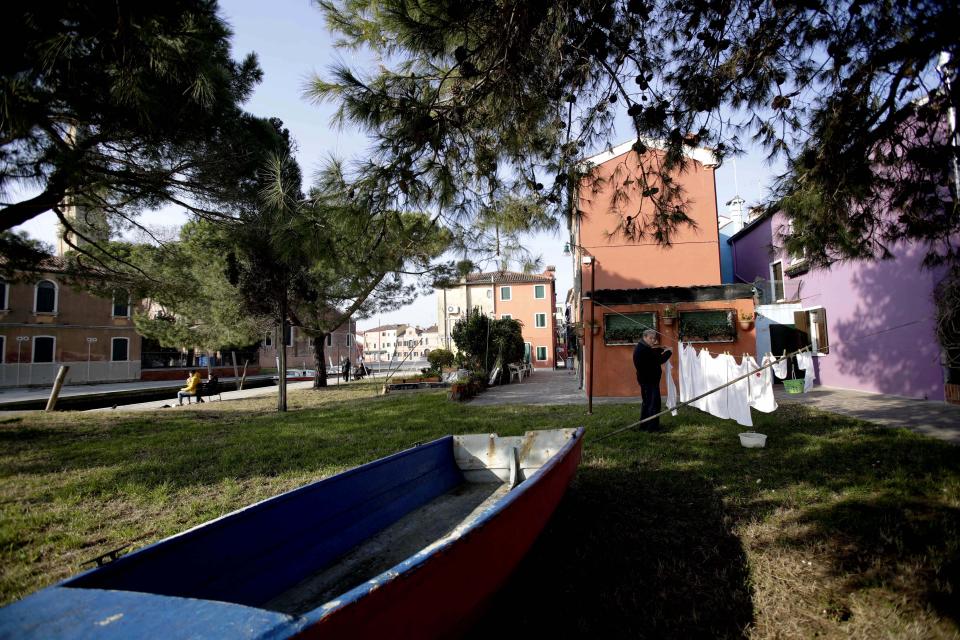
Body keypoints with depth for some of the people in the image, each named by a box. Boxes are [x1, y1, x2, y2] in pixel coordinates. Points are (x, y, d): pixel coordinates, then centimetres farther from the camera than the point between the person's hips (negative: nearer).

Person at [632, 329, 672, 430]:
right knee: (654, 403, -6)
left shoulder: (642, 348, 11)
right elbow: (658, 360, -22)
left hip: (645, 379, 11)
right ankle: (653, 426, -3)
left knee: (647, 401, 19)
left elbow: (654, 353, 17)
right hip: (650, 380, -11)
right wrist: (668, 352, -9)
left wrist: (663, 350, 0)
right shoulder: (644, 350, -23)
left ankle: (644, 423, 28)